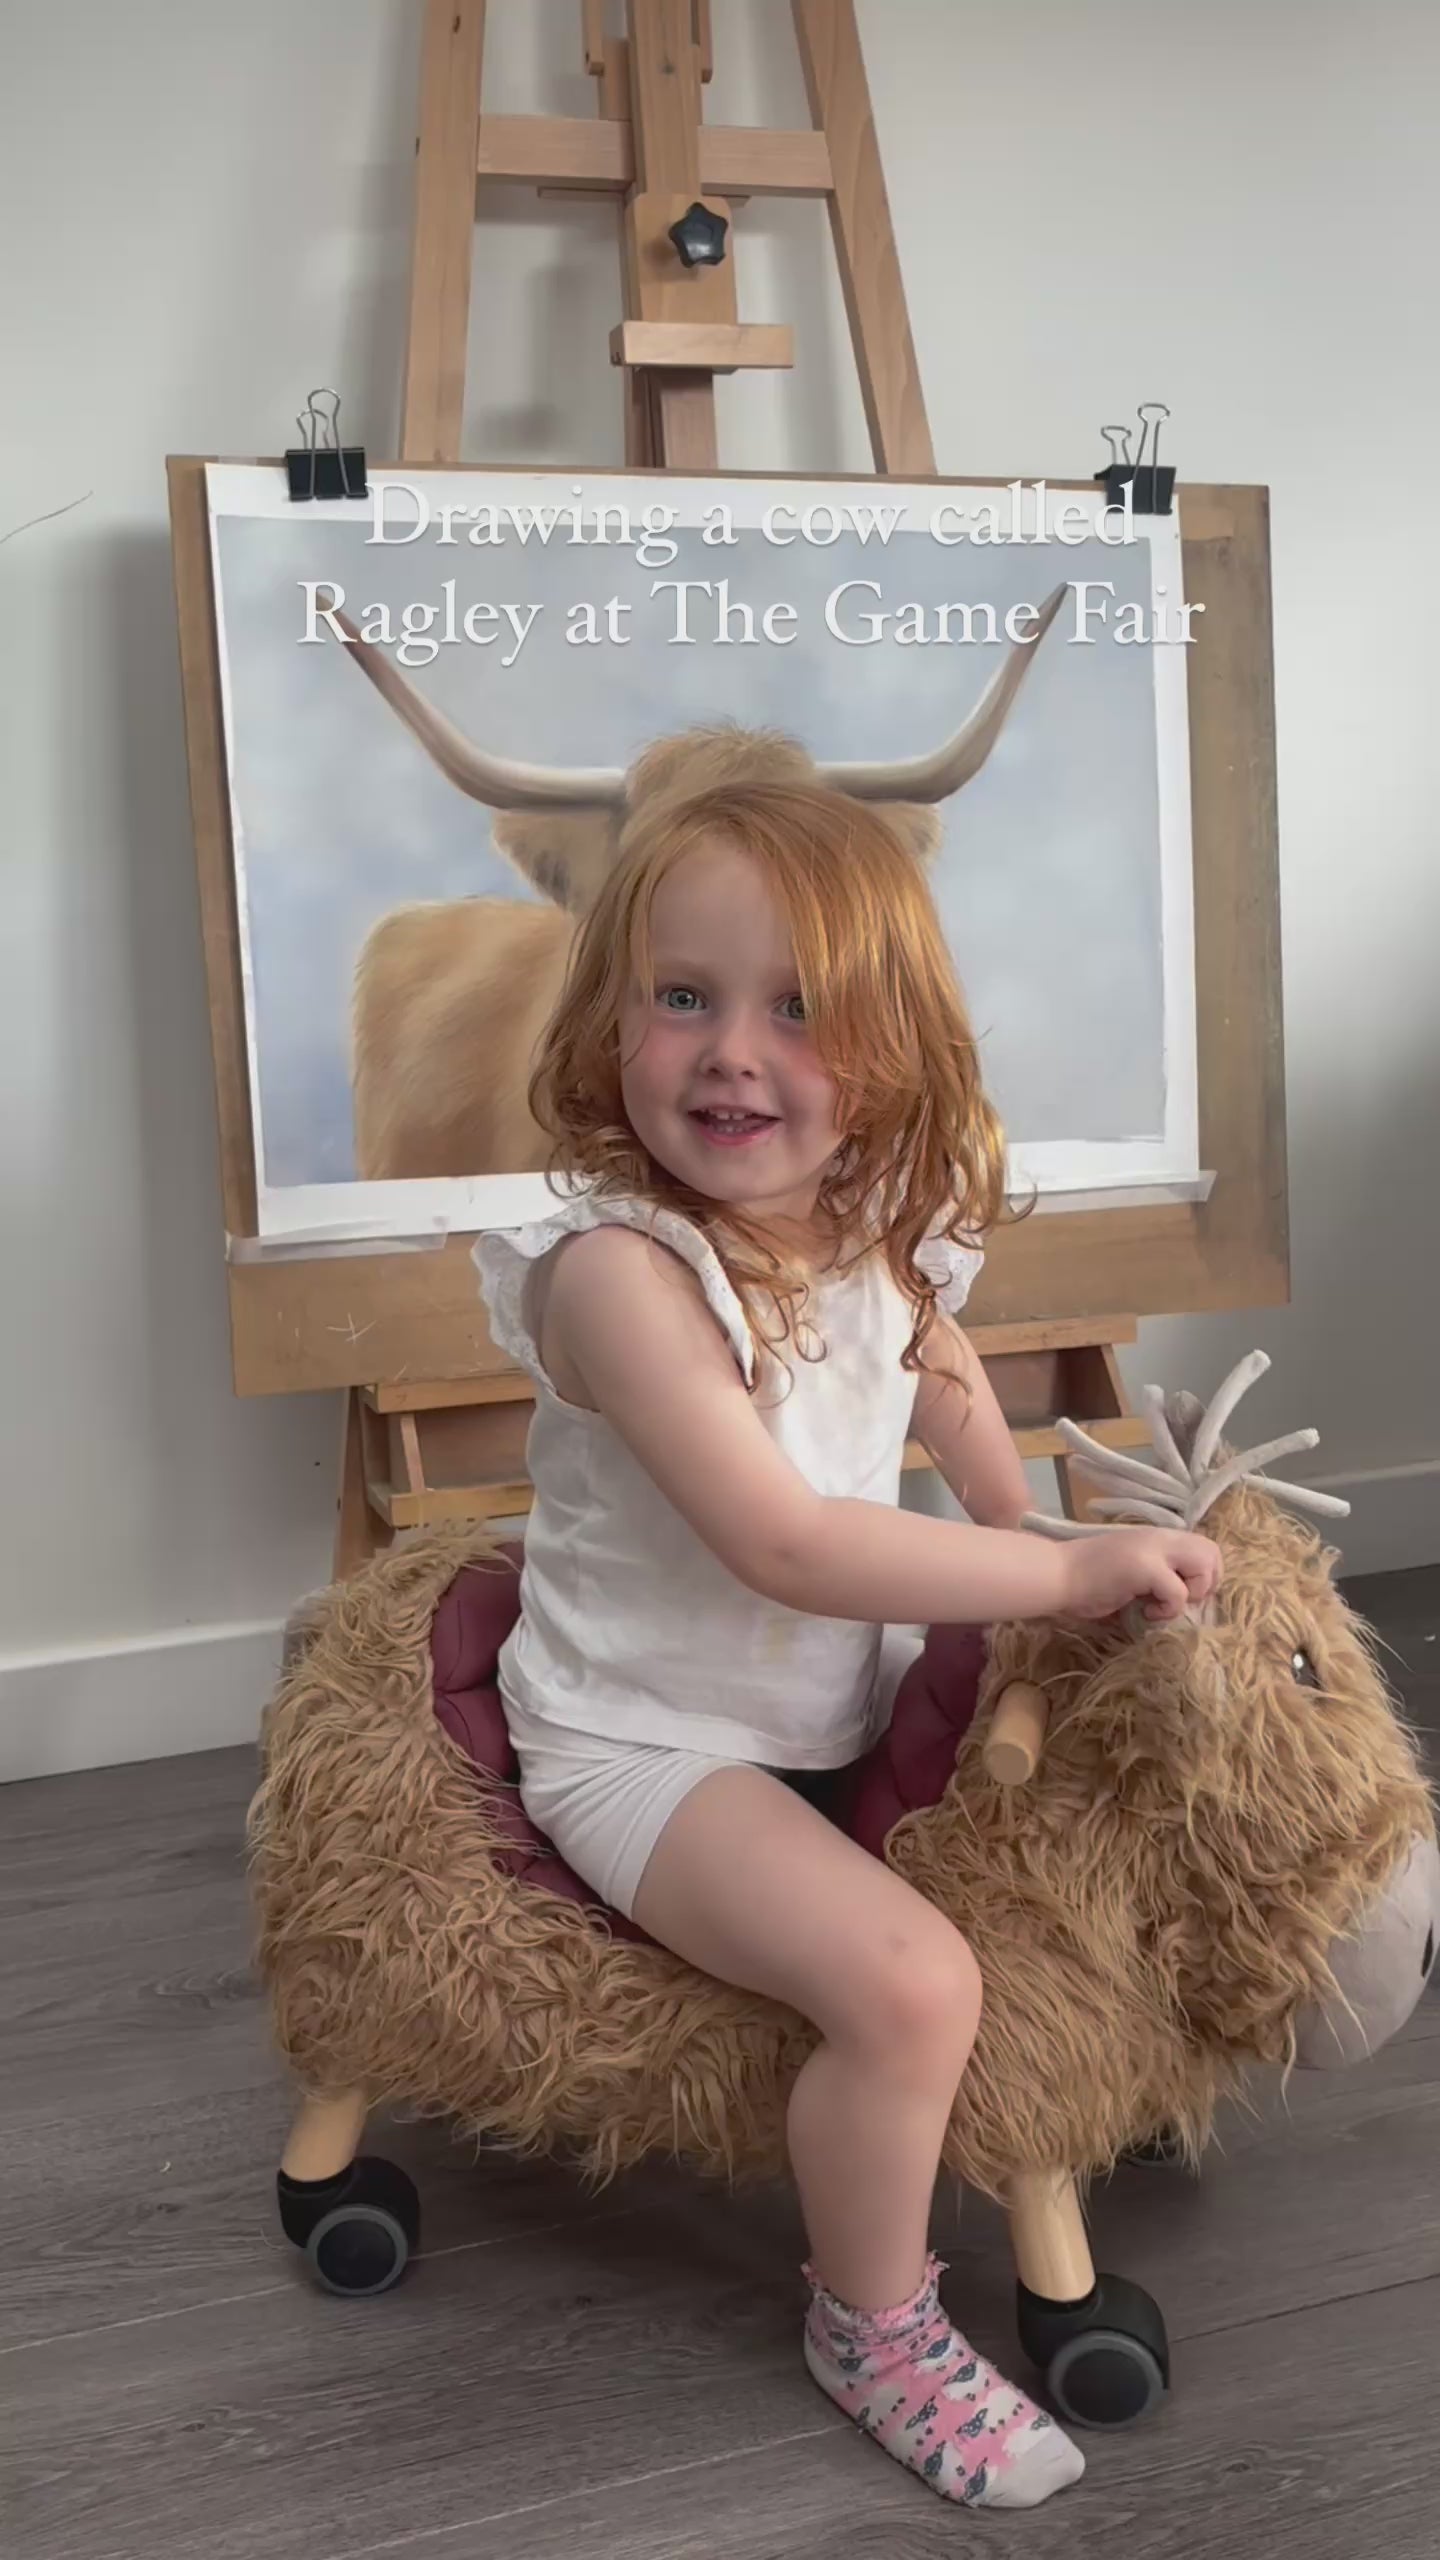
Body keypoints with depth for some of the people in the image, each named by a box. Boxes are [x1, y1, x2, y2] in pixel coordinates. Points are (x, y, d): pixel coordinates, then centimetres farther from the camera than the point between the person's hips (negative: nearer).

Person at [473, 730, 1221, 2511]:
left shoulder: (874, 1227, -5)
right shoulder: (619, 1267, -28)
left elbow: (941, 1372, 18)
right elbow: (789, 1547, -32)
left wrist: (1044, 1546, 7)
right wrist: (1075, 1575, -25)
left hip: (831, 1712, 8)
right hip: (645, 1746, -8)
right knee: (913, 1983, -25)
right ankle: (874, 2330, 4)